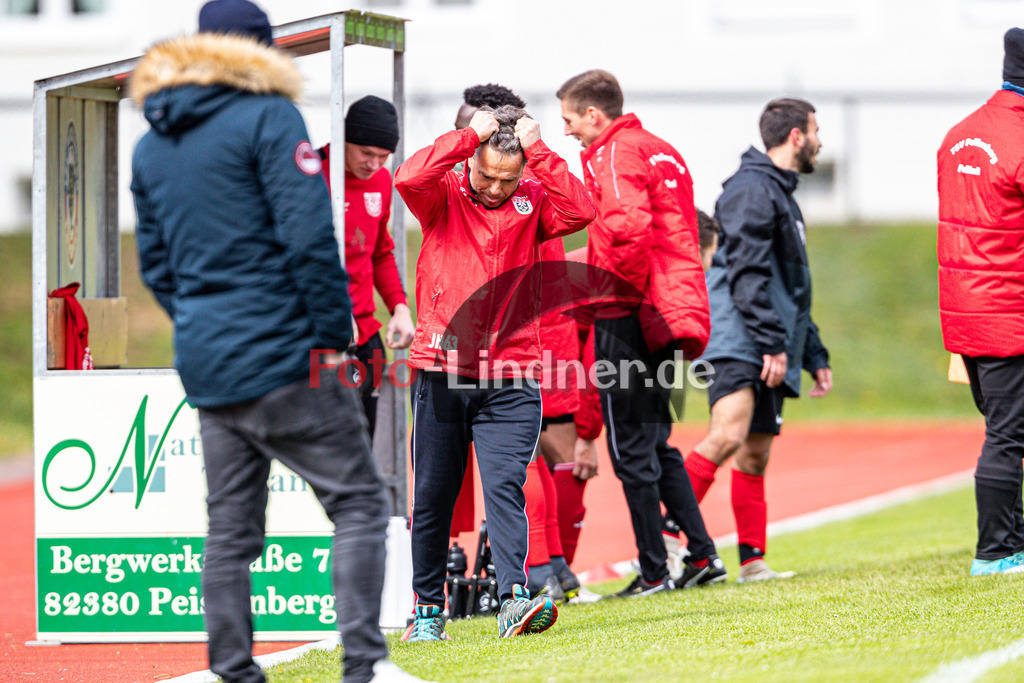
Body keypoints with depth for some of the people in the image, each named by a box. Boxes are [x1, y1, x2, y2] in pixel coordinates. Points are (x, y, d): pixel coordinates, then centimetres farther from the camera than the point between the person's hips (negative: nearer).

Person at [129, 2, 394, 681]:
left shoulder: (151, 146, 14)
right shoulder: (267, 118, -8)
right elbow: (309, 238, -15)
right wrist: (335, 338, -10)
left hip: (204, 368, 7)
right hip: (280, 357, -7)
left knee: (231, 529, 11)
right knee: (359, 502, -3)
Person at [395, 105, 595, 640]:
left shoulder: (532, 202, 6)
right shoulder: (443, 196, 3)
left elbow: (581, 212, -12)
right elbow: (408, 178, -19)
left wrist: (538, 152, -14)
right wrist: (470, 137, -16)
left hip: (511, 379, 0)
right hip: (441, 374, 0)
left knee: (505, 487, -12)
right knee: (432, 495, 6)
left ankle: (514, 599, -22)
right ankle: (427, 609, 15)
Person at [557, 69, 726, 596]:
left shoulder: (614, 155, -10)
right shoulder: (660, 150, 17)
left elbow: (627, 227, -27)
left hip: (627, 316, -9)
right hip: (666, 315, 9)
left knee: (632, 449, -2)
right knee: (655, 443, 17)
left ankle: (654, 571, 0)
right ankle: (702, 555, 14)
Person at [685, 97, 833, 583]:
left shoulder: (780, 194, 26)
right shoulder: (752, 189, -7)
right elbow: (746, 275, -17)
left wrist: (814, 356, 29)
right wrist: (773, 342, -22)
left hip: (769, 350, 10)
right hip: (738, 340, -10)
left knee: (756, 455, 7)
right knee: (728, 436, -24)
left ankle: (753, 561, 8)